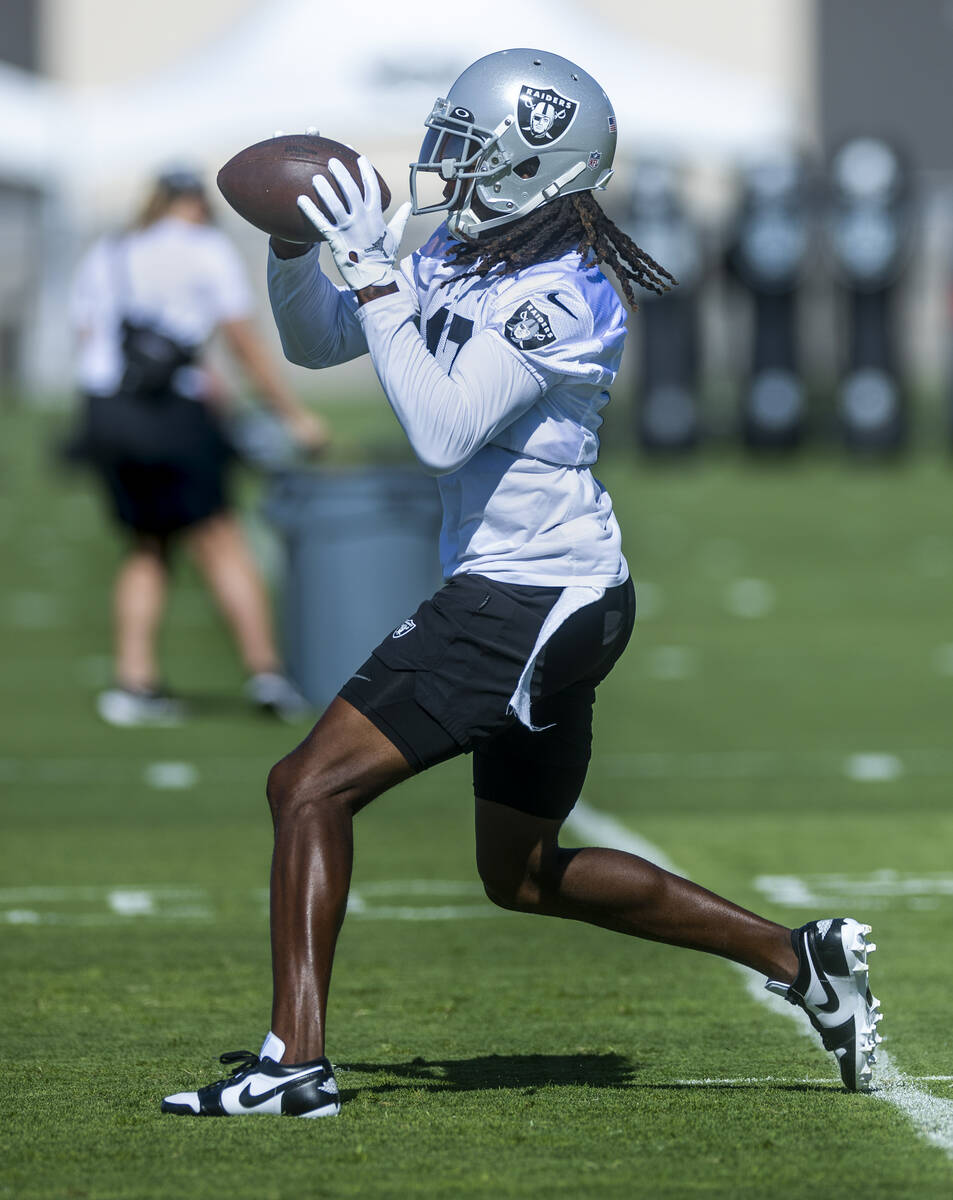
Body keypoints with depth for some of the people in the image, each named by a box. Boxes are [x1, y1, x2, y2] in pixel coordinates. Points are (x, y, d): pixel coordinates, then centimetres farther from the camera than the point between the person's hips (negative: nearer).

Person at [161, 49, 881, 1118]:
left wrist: (374, 275, -27)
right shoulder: (459, 260, 7)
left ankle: (294, 1060, -17)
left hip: (529, 600, -10)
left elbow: (442, 430, -29)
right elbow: (314, 342, 17)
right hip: (561, 599, 10)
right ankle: (800, 960, 26)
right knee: (526, 875, 21)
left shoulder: (560, 299, -19)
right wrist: (290, 243, -1)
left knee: (311, 786, -13)